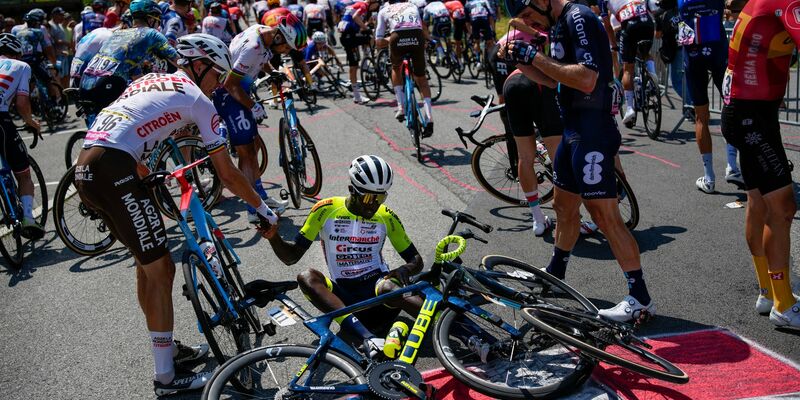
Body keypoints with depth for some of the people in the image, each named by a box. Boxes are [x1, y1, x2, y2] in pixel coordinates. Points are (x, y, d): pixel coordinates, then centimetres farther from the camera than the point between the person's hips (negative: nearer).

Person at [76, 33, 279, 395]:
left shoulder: (148, 80, 25)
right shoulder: (197, 99, 2)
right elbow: (227, 175, 2)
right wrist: (263, 208, 14)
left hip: (84, 170, 9)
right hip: (114, 171, -9)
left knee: (147, 263, 20)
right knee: (160, 271, 2)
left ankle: (168, 347, 34)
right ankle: (166, 376, 10)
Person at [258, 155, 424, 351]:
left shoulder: (386, 216, 5)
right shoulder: (326, 210, 1)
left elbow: (416, 260, 10)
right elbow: (291, 257, 5)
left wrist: (404, 269, -14)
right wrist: (273, 237, -17)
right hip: (342, 294, 1)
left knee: (387, 287, -35)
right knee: (307, 277, -29)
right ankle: (368, 338, -47)